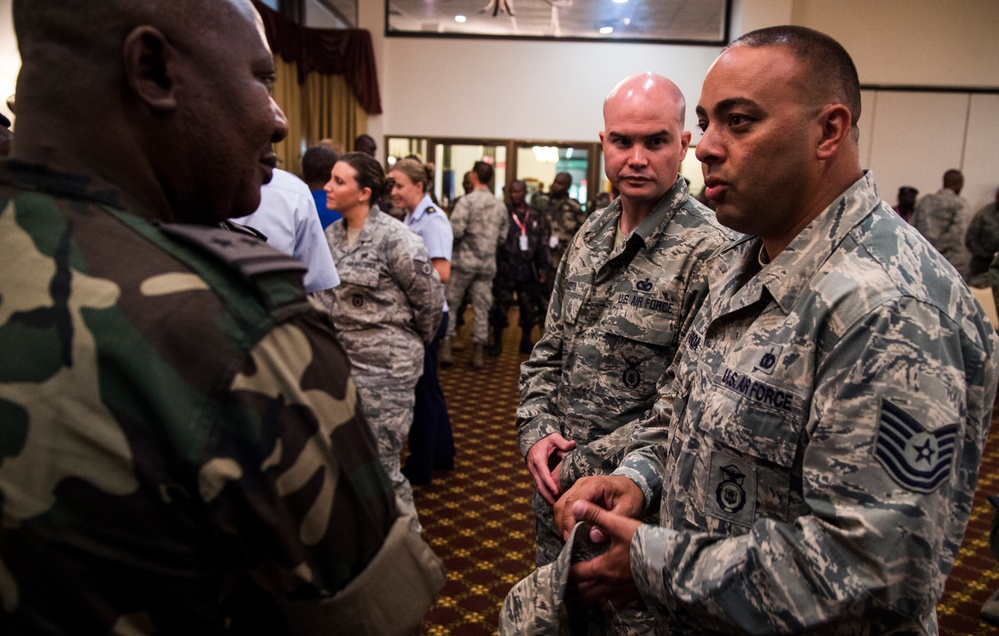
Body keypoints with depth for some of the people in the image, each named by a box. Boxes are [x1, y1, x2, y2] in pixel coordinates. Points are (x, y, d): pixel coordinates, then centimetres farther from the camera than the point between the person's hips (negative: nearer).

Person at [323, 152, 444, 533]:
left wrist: (416, 340, 3)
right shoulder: (332, 234, 6)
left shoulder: (392, 237, -15)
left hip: (386, 366, -7)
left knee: (379, 463, 0)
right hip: (343, 360, 7)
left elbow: (430, 295, -9)